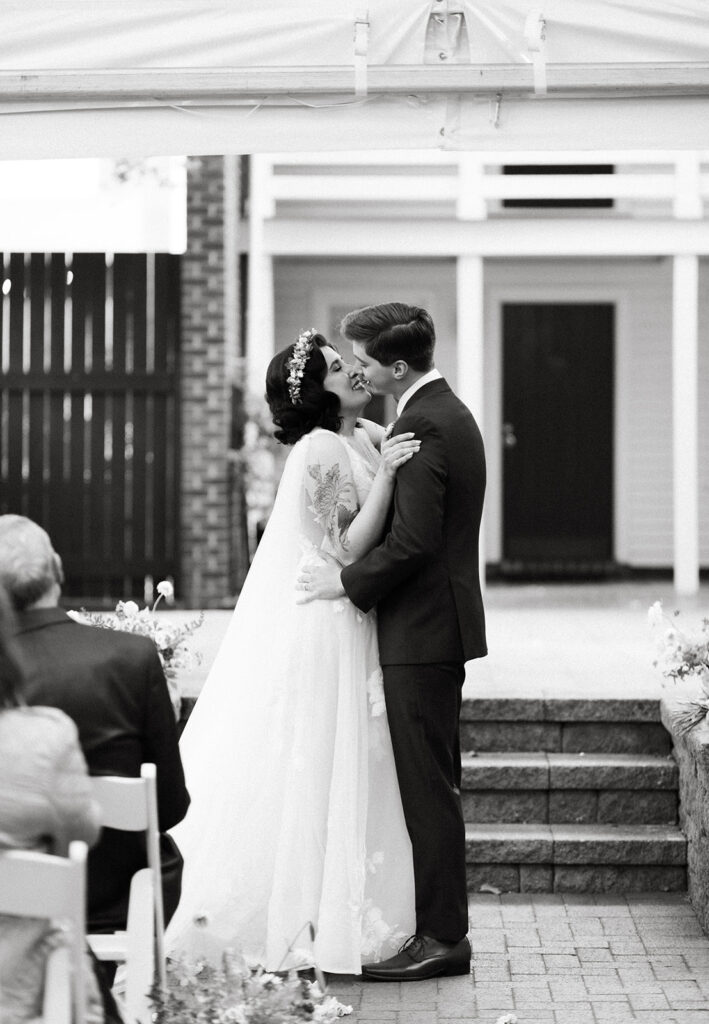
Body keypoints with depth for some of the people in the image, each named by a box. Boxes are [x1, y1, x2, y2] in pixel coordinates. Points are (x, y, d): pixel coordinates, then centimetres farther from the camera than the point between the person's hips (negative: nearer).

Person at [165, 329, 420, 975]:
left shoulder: (367, 436, 9)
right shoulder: (321, 451, -18)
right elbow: (348, 550, -19)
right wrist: (385, 474, -24)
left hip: (343, 625, 9)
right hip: (318, 626, -9)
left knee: (335, 770, 14)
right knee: (309, 772, -1)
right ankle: (302, 925, 7)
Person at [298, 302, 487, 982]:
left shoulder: (421, 426, -18)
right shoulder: (451, 412, 15)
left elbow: (414, 539, -24)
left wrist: (348, 582, -13)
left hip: (421, 632, -11)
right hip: (441, 624, 11)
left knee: (427, 787, -5)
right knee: (433, 785, 14)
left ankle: (442, 938, 0)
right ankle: (441, 923, 21)